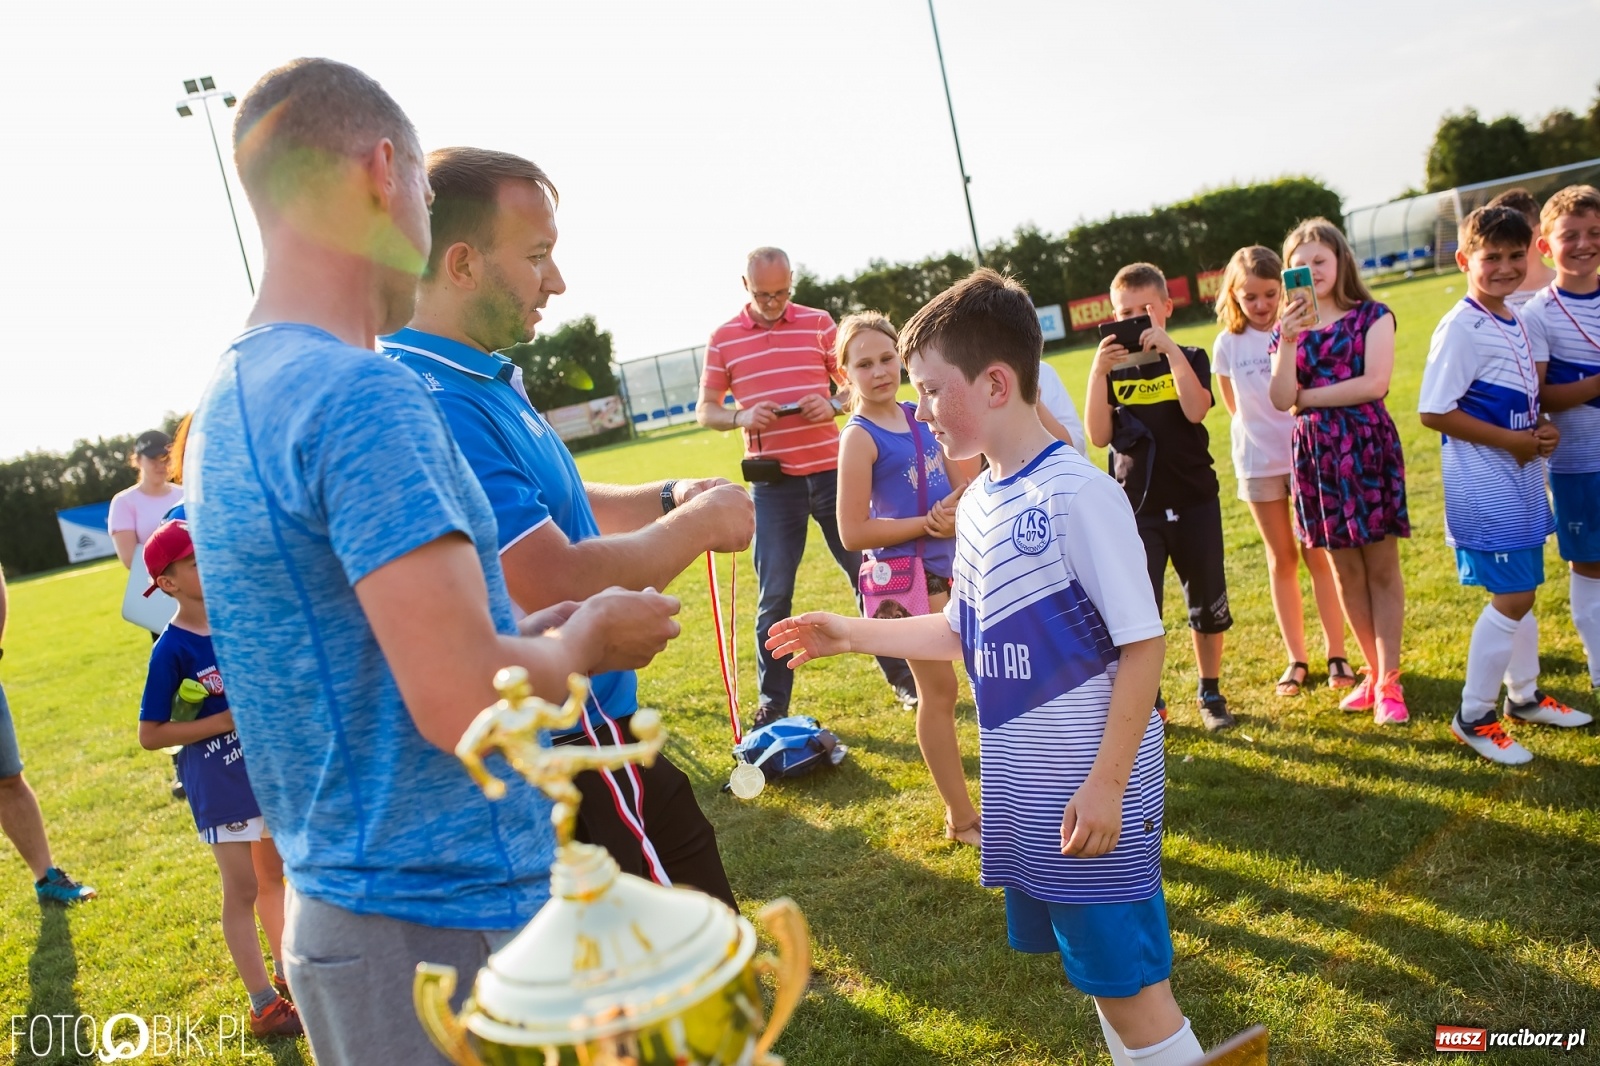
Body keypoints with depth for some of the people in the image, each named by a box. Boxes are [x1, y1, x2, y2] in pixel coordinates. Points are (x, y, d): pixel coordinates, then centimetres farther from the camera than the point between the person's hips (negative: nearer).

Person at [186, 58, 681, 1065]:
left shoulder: (228, 402, 9)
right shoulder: (363, 393, -22)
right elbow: (468, 703, -27)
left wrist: (541, 633, 11)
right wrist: (587, 637, -8)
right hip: (454, 923, -9)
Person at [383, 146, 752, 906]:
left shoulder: (485, 380, 9)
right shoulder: (435, 406, -25)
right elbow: (562, 589, -30)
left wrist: (667, 498, 5)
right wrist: (699, 523, -15)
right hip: (570, 737, -10)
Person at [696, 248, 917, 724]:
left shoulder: (819, 323, 4)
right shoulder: (724, 337, 3)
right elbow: (704, 410, 6)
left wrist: (834, 404, -13)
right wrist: (740, 417, -15)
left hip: (831, 470, 1)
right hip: (773, 482, -1)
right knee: (774, 593, 2)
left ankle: (903, 676, 23)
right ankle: (772, 700, 15)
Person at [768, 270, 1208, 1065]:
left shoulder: (1078, 494, -19)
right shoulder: (975, 504, 5)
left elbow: (1143, 644, -18)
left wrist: (1106, 784, -19)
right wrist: (850, 634, 15)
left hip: (1090, 790, -7)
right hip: (1022, 788, 8)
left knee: (1129, 984, 4)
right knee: (1093, 970, 20)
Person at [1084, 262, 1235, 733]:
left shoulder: (1189, 358, 1)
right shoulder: (1112, 369, 4)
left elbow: (1195, 410, -19)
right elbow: (1099, 436, -9)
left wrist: (1170, 350, -23)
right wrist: (1099, 371, -17)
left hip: (1194, 499, 0)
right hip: (1136, 506, 0)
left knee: (1207, 602, 9)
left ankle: (1211, 692, 26)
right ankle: (1149, 700, 15)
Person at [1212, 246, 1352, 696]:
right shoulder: (1228, 345, 0)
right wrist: (1262, 432, 2)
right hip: (1259, 461, 2)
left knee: (1317, 554, 3)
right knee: (1281, 559, 10)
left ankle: (1336, 654, 15)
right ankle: (1296, 659, 19)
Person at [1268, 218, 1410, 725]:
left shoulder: (1372, 316, 3)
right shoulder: (1288, 328, 10)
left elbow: (1375, 383, -12)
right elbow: (1281, 400, -5)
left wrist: (1307, 396, -7)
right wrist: (1288, 341, -15)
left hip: (1367, 443, -3)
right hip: (1315, 451, 3)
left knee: (1381, 566, -1)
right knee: (1346, 570, 9)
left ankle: (1389, 682, 5)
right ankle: (1374, 672, 22)